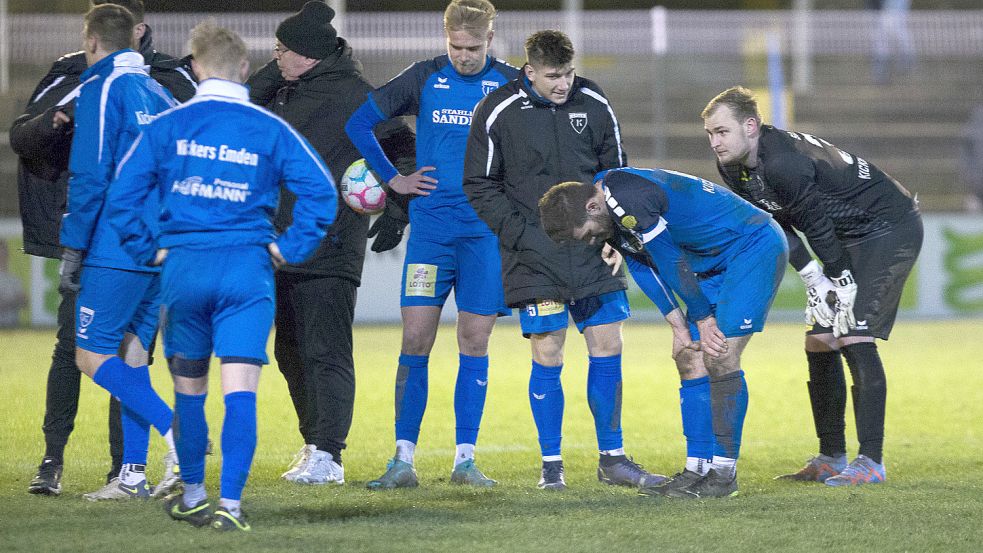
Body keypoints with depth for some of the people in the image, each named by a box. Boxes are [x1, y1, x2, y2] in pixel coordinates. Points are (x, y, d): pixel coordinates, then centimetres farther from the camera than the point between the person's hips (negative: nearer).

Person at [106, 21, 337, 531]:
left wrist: (149, 250, 8)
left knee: (189, 389, 17)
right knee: (240, 391, -6)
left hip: (183, 265, 1)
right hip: (247, 268, -1)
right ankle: (229, 505, -17)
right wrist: (289, 249, 3)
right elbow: (320, 190, -3)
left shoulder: (166, 126, 3)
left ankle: (192, 495, 28)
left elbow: (123, 194, 0)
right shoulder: (269, 128, 2)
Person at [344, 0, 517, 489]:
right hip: (431, 224, 0)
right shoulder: (425, 78, 4)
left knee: (474, 341, 2)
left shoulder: (511, 83, 3)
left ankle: (465, 459, 8)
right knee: (416, 338, -5)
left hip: (487, 229, 0)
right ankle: (403, 458, -3)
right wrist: (393, 178, 5)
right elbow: (359, 123, 9)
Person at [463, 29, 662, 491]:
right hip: (534, 258, -3)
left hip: (592, 250, 3)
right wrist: (518, 233, -9)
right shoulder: (497, 113, -6)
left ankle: (612, 458, 13)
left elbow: (615, 172, 14)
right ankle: (551, 465, 7)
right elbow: (480, 185, 0)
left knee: (608, 349, 3)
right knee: (547, 357, -4)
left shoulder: (594, 105, 3)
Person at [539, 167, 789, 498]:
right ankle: (698, 470, 7)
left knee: (720, 358, -15)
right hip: (717, 263, 10)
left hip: (757, 246, -10)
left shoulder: (628, 200, -28)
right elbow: (642, 266, 10)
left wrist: (703, 319, -10)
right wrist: (679, 327, 4)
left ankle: (725, 473, -10)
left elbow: (671, 261, -20)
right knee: (690, 359, 4)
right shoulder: (610, 214, 2)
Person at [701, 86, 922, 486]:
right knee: (819, 341, 8)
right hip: (849, 239, 10)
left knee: (854, 338, -18)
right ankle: (831, 459, 15)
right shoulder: (733, 168, -1)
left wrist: (845, 287, -17)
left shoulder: (783, 163, -30)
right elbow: (778, 225, 5)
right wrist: (813, 280, -2)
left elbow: (818, 225, -24)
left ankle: (871, 462, -18)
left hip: (890, 228, -10)